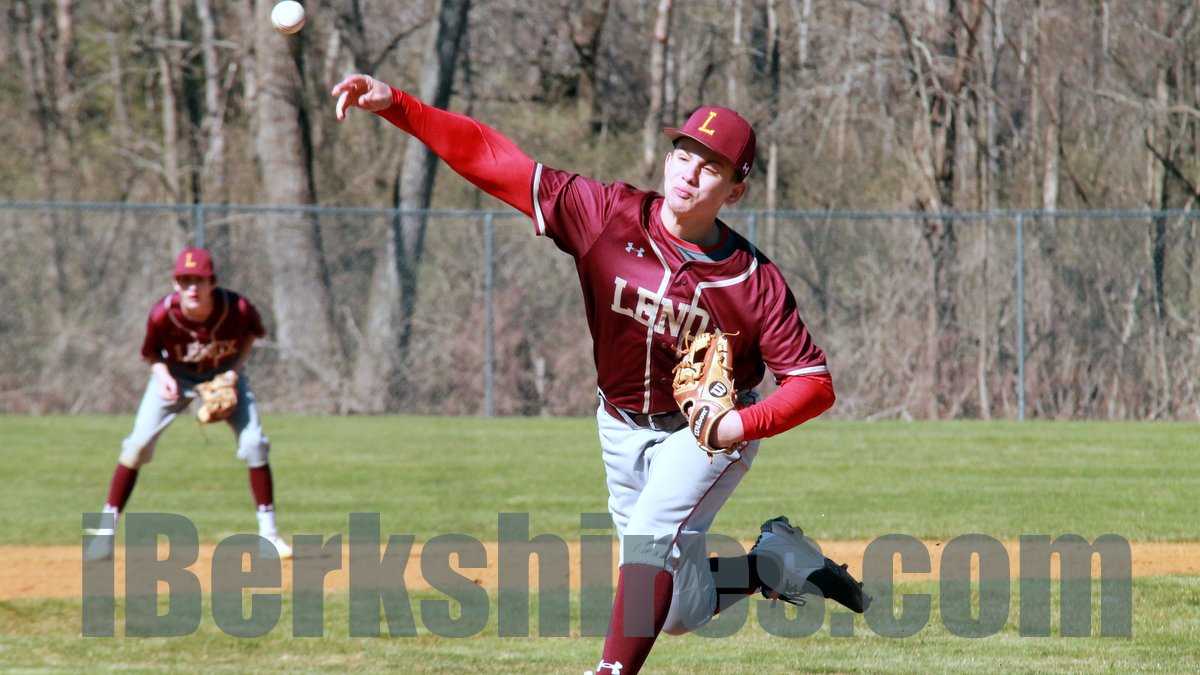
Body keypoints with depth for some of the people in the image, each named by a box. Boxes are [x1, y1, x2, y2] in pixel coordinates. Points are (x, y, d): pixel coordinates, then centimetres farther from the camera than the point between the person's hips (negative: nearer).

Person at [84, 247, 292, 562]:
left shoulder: (237, 308, -29)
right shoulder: (162, 314, -30)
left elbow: (252, 330, -4)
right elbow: (151, 353, -10)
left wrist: (236, 367, -16)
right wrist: (163, 376, -29)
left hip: (224, 374, 1)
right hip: (176, 374, 0)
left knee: (254, 444, -12)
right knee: (138, 444, -12)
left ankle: (268, 533, 1)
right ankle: (106, 529, -5)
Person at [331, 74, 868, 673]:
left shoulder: (754, 282, -22)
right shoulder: (608, 216, -19)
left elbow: (813, 383, -16)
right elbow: (492, 159, -22)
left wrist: (743, 425, -33)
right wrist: (396, 106, -32)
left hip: (711, 429, -4)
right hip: (624, 428, 4)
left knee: (650, 534, -29)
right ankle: (775, 562, 35)